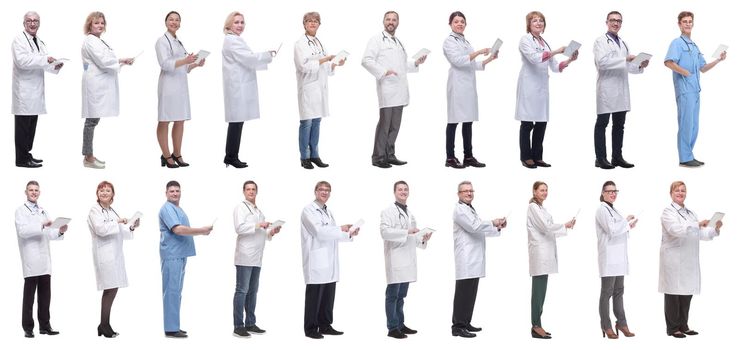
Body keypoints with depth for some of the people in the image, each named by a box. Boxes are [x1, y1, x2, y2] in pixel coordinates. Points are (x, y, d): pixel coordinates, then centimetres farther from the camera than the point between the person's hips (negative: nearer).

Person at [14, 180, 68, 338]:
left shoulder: (43, 212, 22)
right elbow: (22, 231, -14)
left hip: (44, 260, 6)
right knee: (29, 295, -3)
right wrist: (42, 226, -25)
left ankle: (45, 325, 11)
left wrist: (60, 231, -3)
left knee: (45, 295, 6)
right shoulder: (21, 211, 2)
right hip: (31, 261, -6)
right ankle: (28, 328, 0)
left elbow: (50, 234, 17)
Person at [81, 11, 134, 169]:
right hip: (94, 84, -10)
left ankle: (89, 155, 14)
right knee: (91, 120, -7)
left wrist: (122, 62, 11)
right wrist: (122, 60, -6)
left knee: (93, 120, 10)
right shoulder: (90, 41, -10)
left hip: (100, 84, 10)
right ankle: (88, 158, -5)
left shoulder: (98, 41, 21)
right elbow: (102, 61, -17)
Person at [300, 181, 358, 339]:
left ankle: (325, 326, 18)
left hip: (329, 263, 8)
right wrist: (341, 229, -9)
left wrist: (349, 234, 5)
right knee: (314, 296, -3)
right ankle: (311, 329, 3)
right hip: (316, 263, -8)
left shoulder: (327, 212, 20)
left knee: (328, 295, 10)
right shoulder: (309, 210, -6)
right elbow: (319, 231, -17)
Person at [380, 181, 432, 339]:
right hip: (395, 259, -7)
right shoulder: (388, 211, -4)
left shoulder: (410, 213, 20)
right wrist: (407, 232, -21)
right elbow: (385, 231, -18)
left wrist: (423, 239, 5)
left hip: (407, 259, 7)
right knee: (393, 295, -4)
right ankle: (392, 328, -3)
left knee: (401, 295, 13)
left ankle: (400, 325, 19)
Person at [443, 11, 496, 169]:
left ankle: (468, 157, 10)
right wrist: (478, 52, -19)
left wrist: (490, 58, 10)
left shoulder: (466, 42, 20)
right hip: (457, 85, -7)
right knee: (454, 121, -6)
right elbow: (458, 60, -16)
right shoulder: (449, 41, -2)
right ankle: (450, 158, -4)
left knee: (468, 121, 7)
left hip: (469, 85, 7)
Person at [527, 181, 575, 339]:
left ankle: (537, 325, 10)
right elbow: (545, 227, -12)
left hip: (545, 252, 9)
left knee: (540, 291, 8)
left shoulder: (540, 208, 19)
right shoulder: (533, 207, -8)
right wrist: (565, 225, 0)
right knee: (539, 290, -9)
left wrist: (565, 227, 12)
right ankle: (536, 327, -9)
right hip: (539, 251, -9)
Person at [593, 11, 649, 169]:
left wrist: (640, 65, 0)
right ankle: (600, 158, -2)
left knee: (619, 124, 8)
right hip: (606, 89, -7)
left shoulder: (623, 43, 20)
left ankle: (617, 157, 13)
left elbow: (628, 66, 20)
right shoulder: (601, 41, -1)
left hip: (622, 90, 7)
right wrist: (624, 59, -18)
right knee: (602, 123, -2)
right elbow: (601, 62, -16)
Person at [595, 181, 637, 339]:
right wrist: (626, 221, -7)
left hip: (619, 257, 9)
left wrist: (628, 226, 7)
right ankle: (606, 326, 2)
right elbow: (611, 230, -18)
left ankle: (622, 323, 15)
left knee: (618, 291, 11)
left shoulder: (613, 210, 18)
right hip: (609, 257, -9)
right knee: (607, 292, -3)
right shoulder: (602, 209, -9)